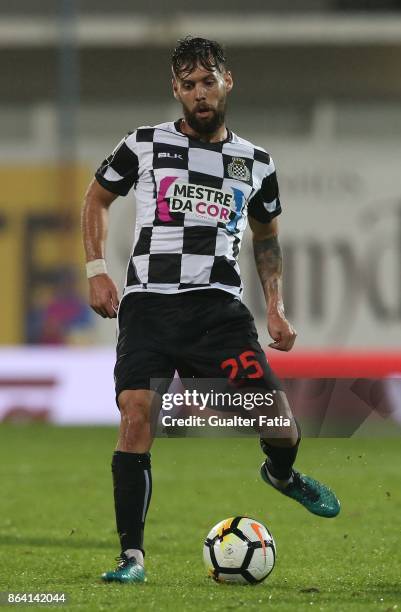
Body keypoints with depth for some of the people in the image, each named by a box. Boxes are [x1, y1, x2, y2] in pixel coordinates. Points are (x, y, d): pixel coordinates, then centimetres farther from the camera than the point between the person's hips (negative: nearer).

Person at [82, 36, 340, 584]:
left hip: (219, 306, 1)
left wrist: (275, 307, 14)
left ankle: (282, 475, 28)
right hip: (148, 304, -1)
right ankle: (132, 555, -9)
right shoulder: (143, 145, 5)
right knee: (137, 416, -17)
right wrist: (97, 271, 8)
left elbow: (266, 235, 25)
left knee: (277, 419, -10)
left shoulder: (256, 163, 12)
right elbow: (97, 197, 19)